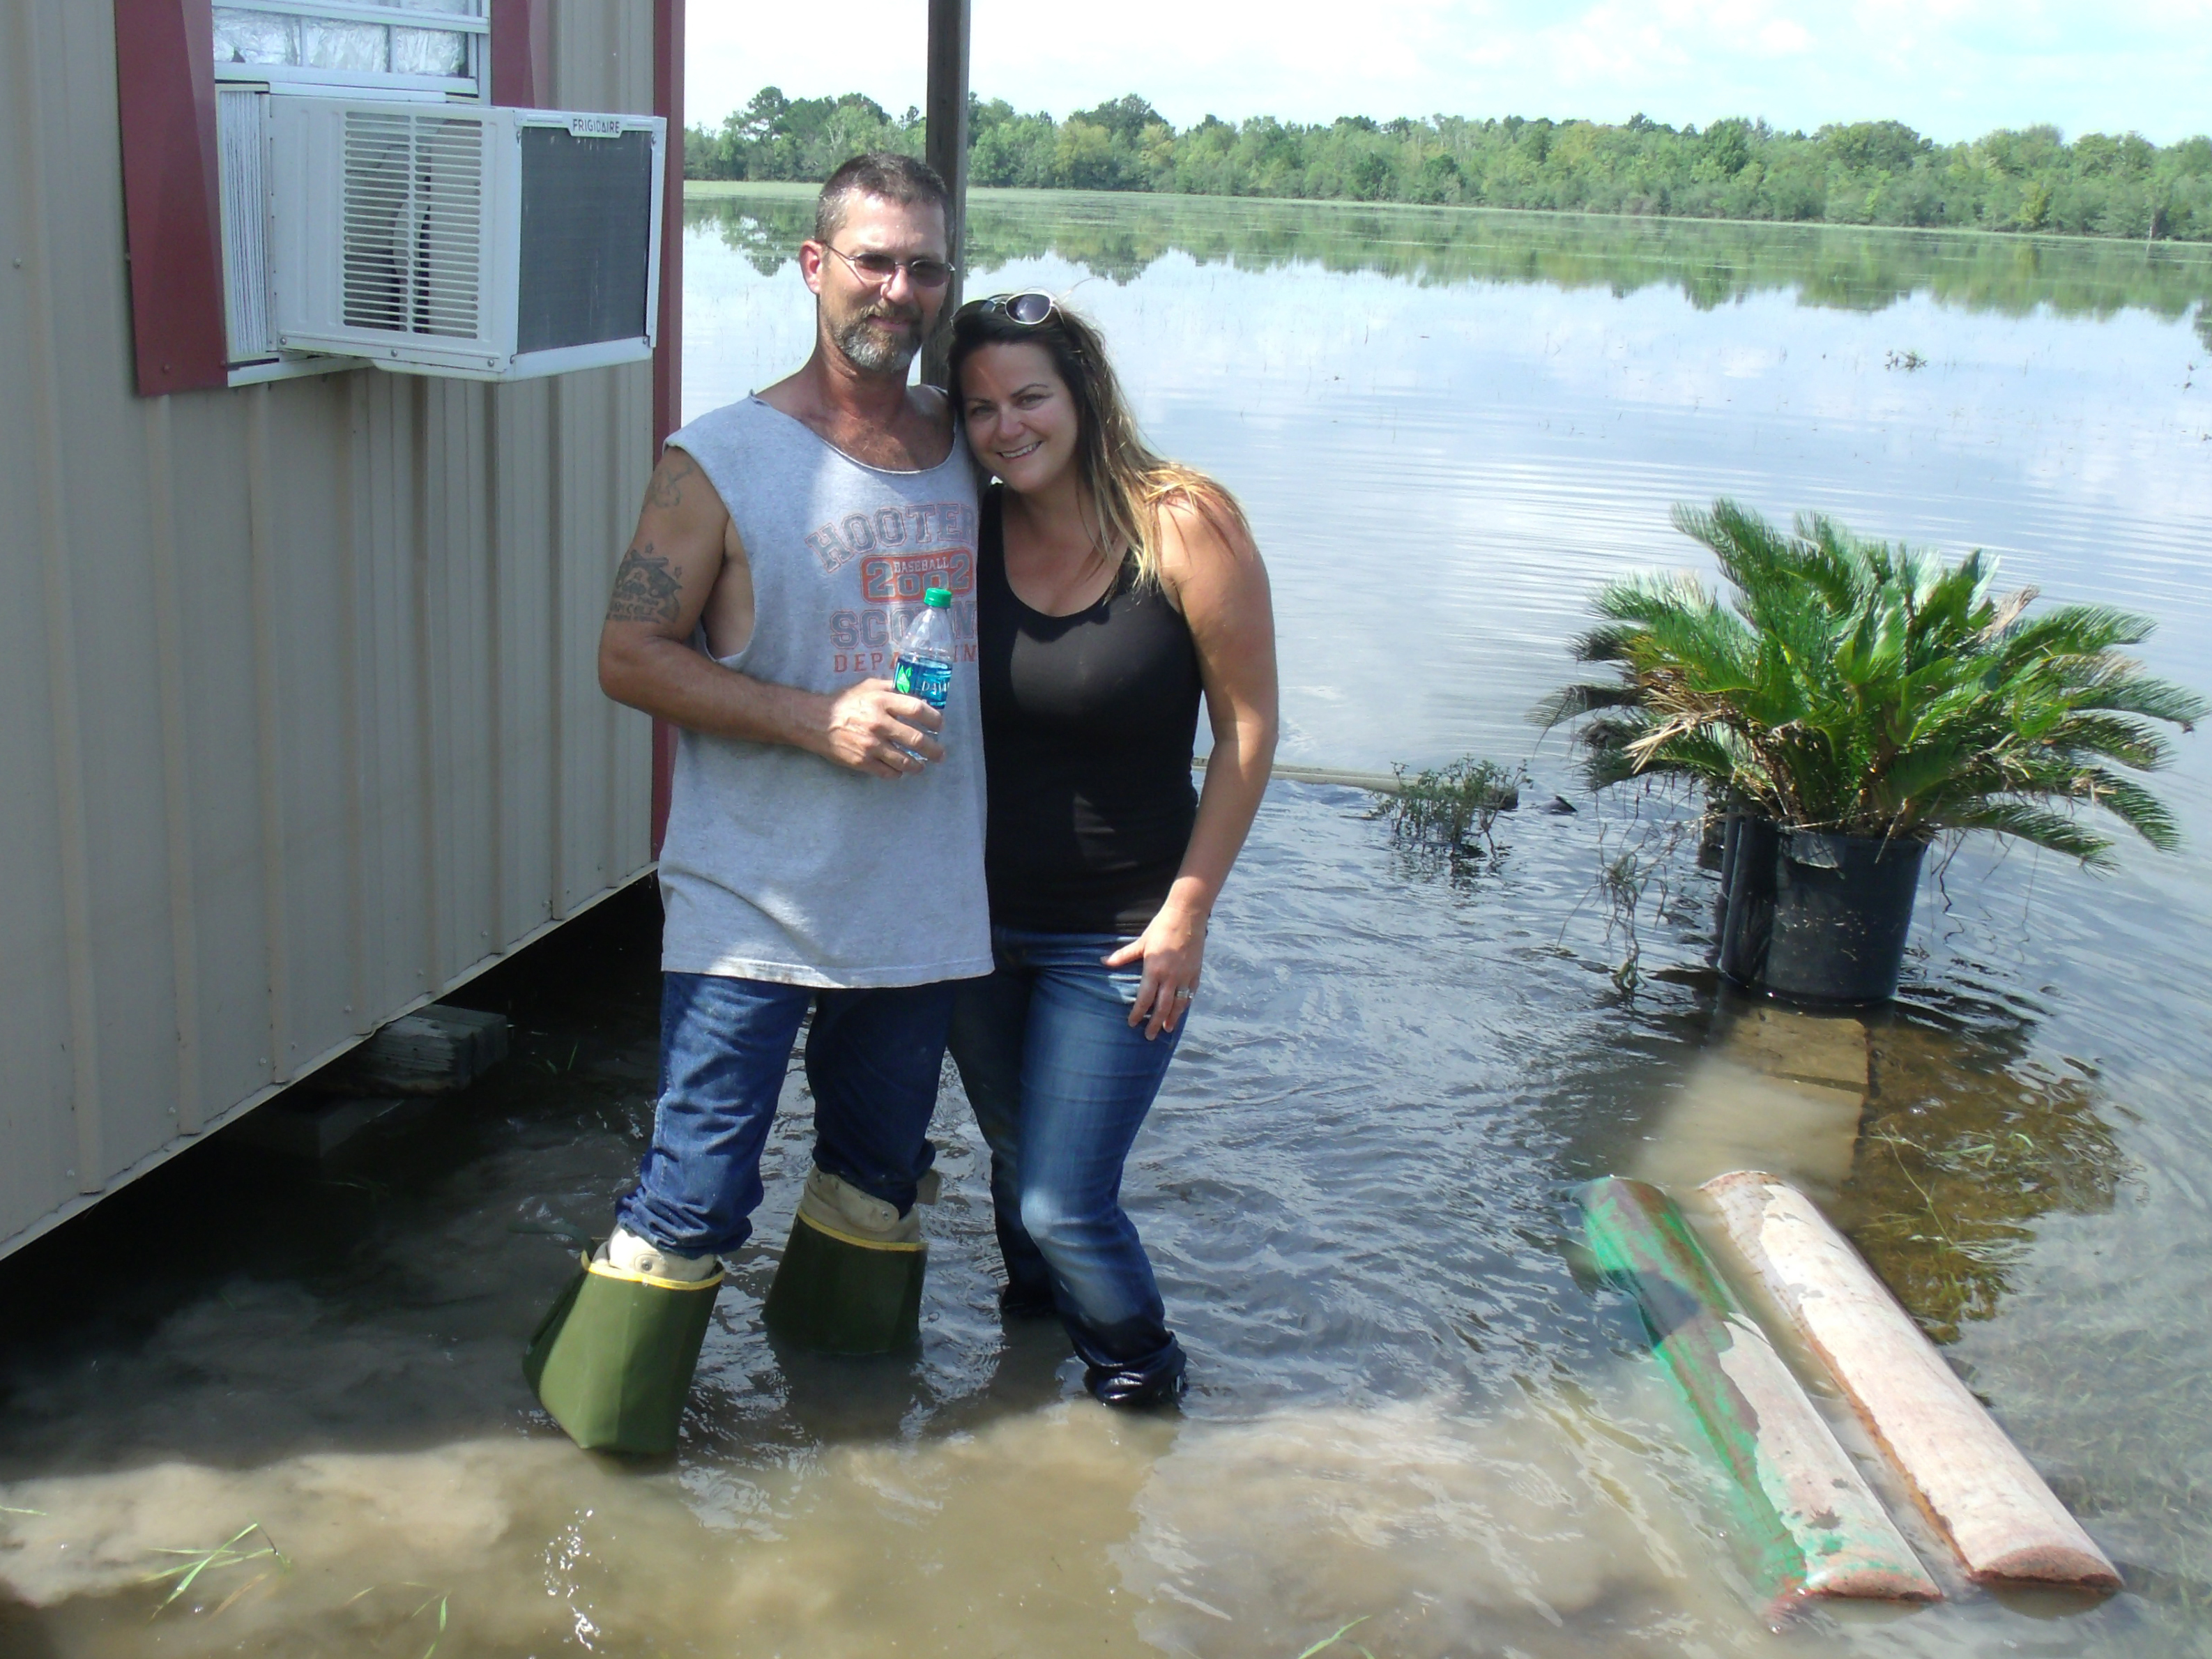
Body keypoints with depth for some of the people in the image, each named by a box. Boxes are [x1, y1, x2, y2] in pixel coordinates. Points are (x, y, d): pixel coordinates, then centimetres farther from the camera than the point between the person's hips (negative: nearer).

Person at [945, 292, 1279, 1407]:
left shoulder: (1184, 525, -13)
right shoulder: (966, 534, -5)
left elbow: (1246, 729, -10)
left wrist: (1188, 909, -10)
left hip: (1116, 934, -4)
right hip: (977, 916, 4)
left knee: (1063, 1203, -2)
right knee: (1015, 1161, 20)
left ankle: (1140, 1371, 27)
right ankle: (1038, 1316, 49)